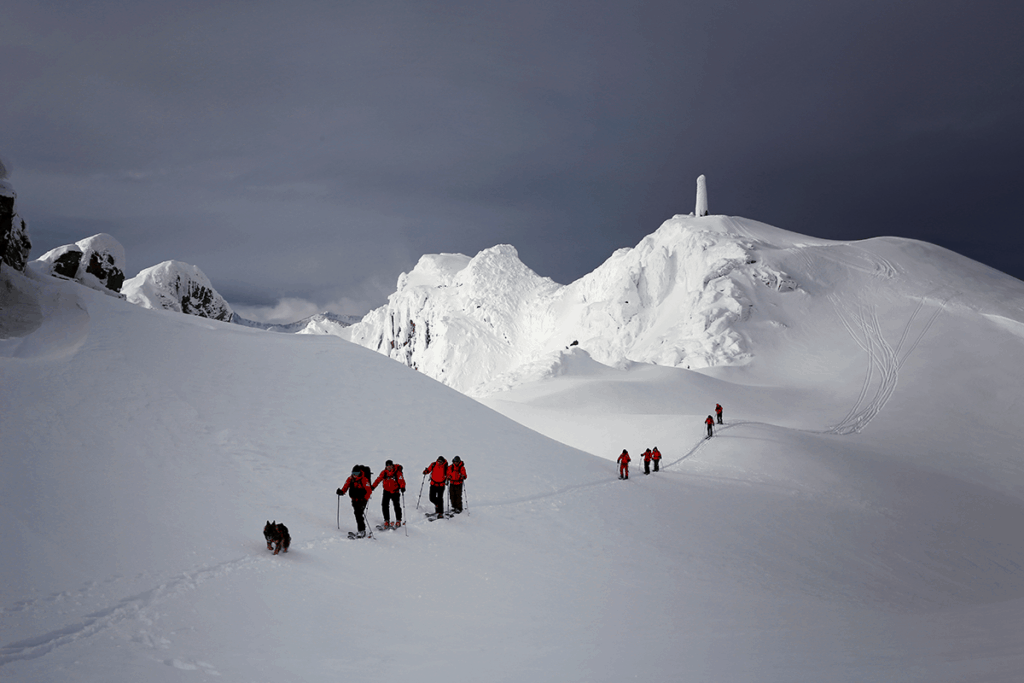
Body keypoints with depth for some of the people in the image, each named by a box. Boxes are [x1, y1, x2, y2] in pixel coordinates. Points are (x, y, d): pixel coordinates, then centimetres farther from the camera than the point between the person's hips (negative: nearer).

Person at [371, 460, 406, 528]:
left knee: (397, 506, -2)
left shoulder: (397, 472, -12)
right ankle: (386, 521, 11)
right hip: (387, 491, 3)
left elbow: (401, 481, -18)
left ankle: (398, 521, 14)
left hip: (395, 492, -3)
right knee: (384, 505, -1)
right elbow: (378, 479, -1)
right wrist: (373, 486, -12)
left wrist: (402, 487, -36)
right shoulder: (384, 472, -1)